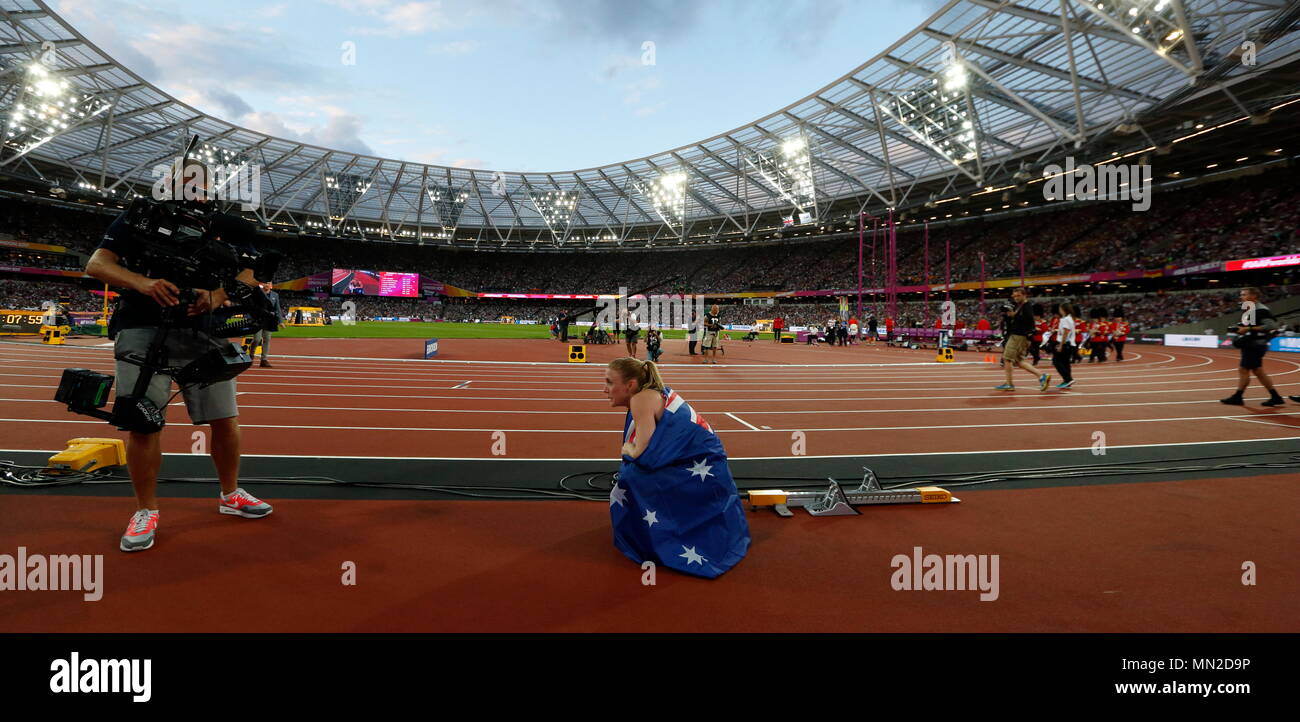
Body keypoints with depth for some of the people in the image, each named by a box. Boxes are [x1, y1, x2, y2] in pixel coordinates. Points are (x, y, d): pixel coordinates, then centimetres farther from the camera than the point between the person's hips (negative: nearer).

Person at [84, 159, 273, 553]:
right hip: (144, 330, -1)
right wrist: (143, 282, -23)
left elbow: (247, 276, -3)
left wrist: (215, 296, -24)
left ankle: (230, 495, 23)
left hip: (203, 332, 2)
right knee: (143, 423, -4)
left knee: (225, 419, 3)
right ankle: (146, 511, 13)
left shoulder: (223, 227, 9)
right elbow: (97, 264, -2)